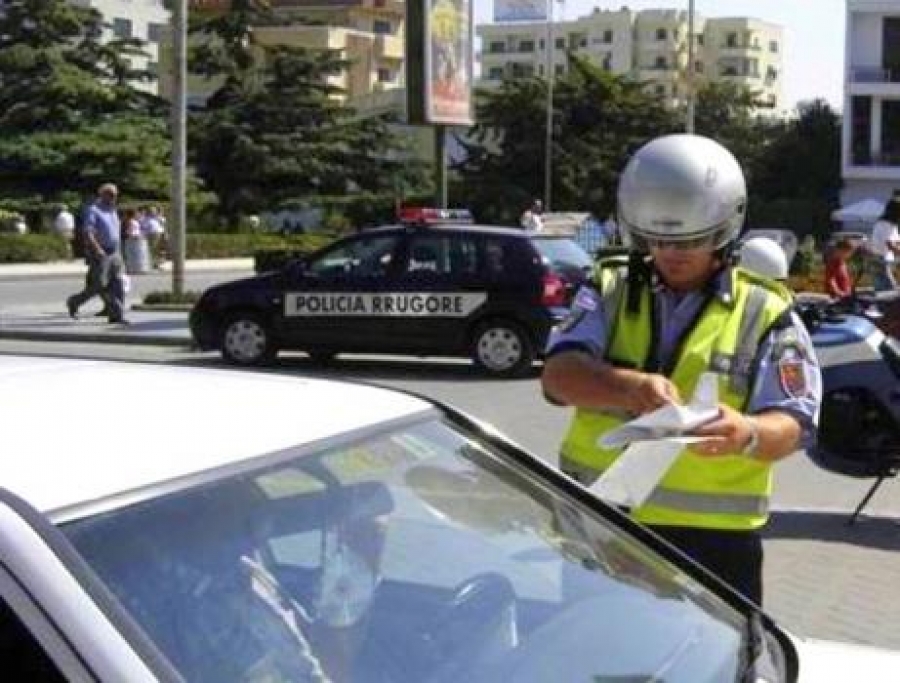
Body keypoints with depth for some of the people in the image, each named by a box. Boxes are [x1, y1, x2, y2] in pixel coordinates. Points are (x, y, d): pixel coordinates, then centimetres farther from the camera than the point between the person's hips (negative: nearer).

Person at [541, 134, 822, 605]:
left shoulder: (764, 314, 2)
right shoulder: (609, 290, 7)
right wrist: (630, 386, -30)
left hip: (712, 536, -2)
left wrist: (747, 434, -31)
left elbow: (791, 425, -7)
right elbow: (559, 373, -10)